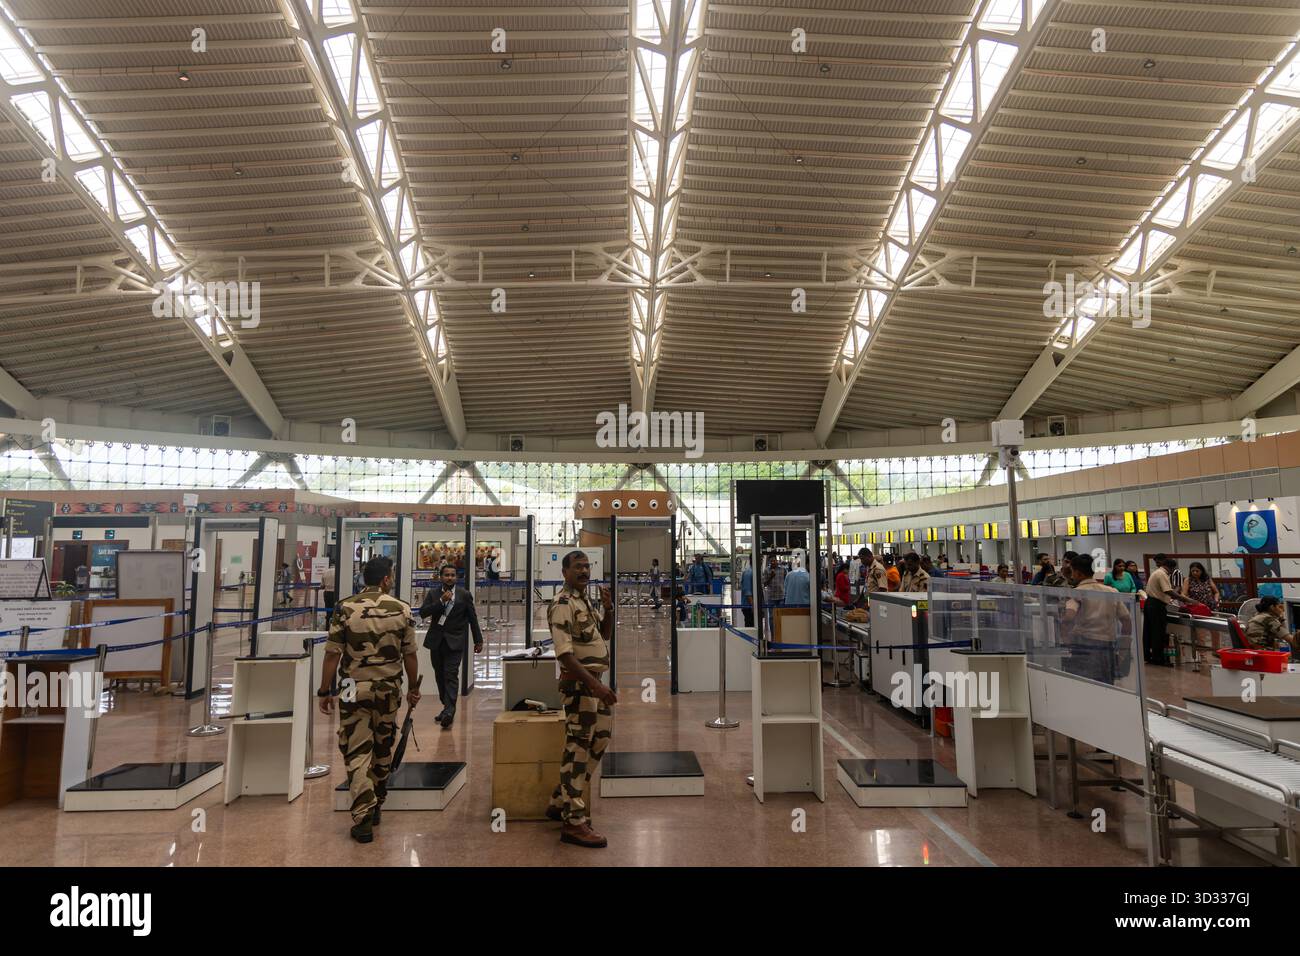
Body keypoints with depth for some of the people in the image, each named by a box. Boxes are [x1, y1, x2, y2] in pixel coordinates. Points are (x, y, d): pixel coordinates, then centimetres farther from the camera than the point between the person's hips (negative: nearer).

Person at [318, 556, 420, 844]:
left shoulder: (344, 609, -7)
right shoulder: (402, 609, -4)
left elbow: (332, 655, -7)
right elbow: (410, 655, 1)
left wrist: (324, 692, 2)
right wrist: (412, 688, 13)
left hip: (355, 690, -2)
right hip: (389, 690, 2)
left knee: (357, 752, 4)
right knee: (383, 749, 17)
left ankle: (363, 817, -2)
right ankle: (376, 805, 32)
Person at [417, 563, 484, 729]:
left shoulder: (465, 595, 1)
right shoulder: (433, 594, 6)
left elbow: (473, 618, 5)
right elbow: (423, 613, -7)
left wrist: (478, 640, 6)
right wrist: (441, 601, -18)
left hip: (455, 642, -3)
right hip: (436, 641, 4)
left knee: (451, 675, -14)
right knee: (440, 676, 9)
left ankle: (449, 710, -21)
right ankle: (447, 707, 21)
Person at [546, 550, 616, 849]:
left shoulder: (588, 601, 14)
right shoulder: (563, 603, -15)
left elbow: (605, 636, 20)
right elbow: (564, 653, -23)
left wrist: (608, 609, 2)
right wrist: (594, 684, -29)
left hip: (596, 682, 10)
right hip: (579, 683, -10)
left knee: (596, 746, 17)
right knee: (578, 750, -3)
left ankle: (560, 802, 30)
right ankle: (573, 823, 6)